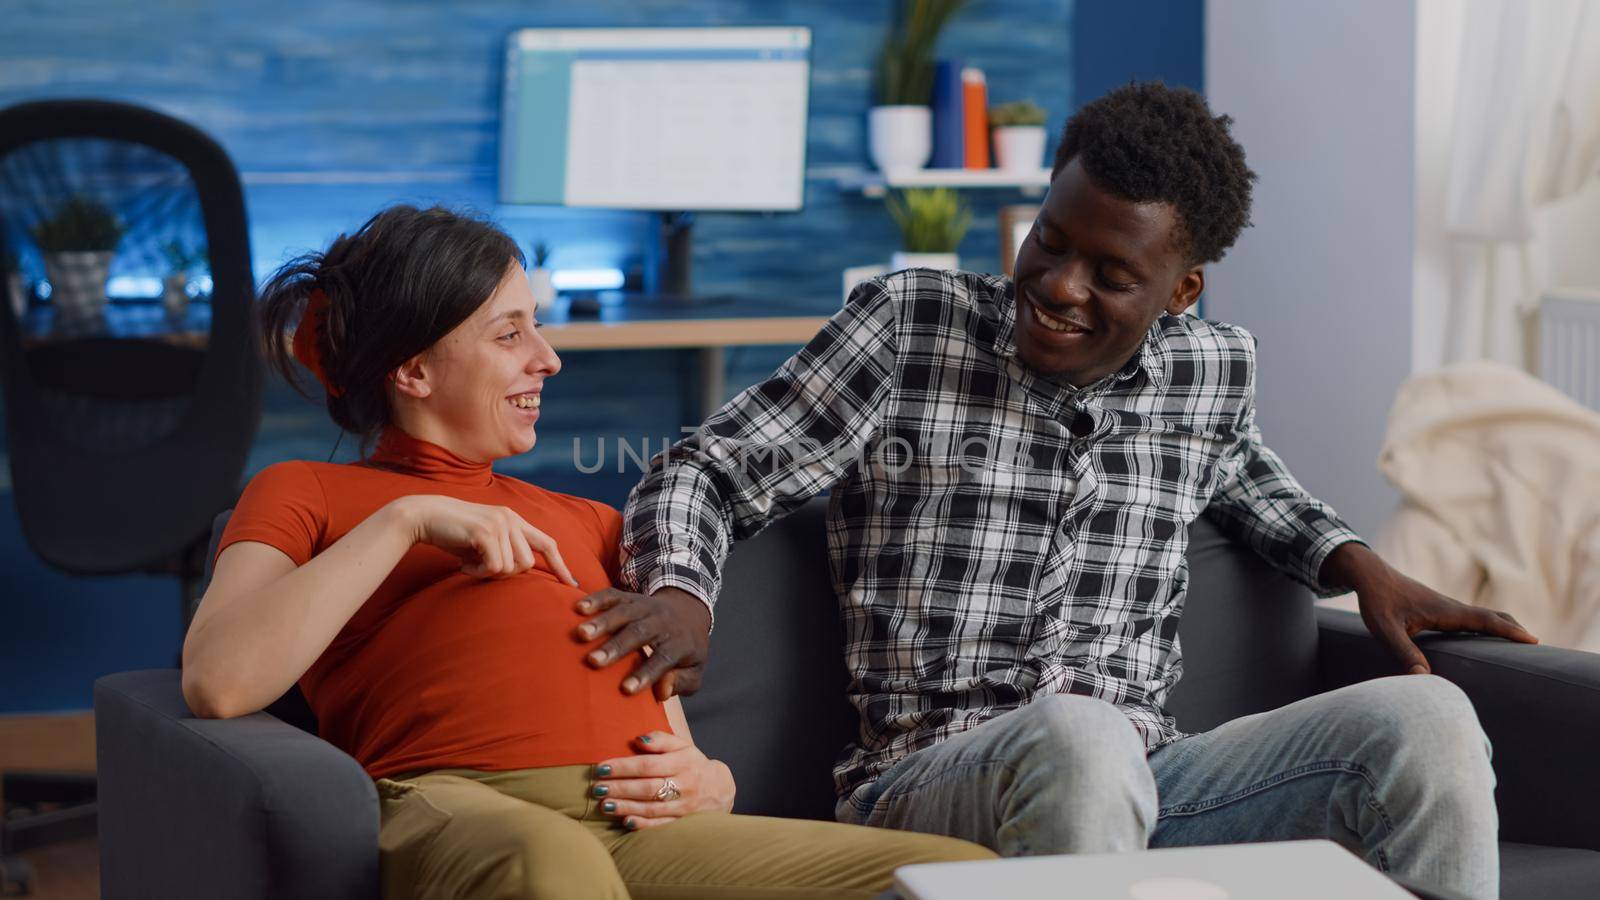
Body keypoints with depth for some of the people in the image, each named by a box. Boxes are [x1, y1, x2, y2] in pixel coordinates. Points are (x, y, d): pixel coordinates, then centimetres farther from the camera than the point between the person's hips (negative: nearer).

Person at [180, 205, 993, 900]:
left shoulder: (589, 524, 37)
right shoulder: (304, 496, 23)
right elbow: (217, 683, 1)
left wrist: (708, 784, 4)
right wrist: (404, 522, 0)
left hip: (645, 826, 5)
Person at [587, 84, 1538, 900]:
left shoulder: (1217, 369, 13)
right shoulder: (907, 325, 2)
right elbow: (710, 471, 4)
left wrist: (1357, 563, 20)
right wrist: (680, 593, -18)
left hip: (1145, 783, 4)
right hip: (929, 779, -4)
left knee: (1424, 717, -21)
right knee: (1078, 735, -41)